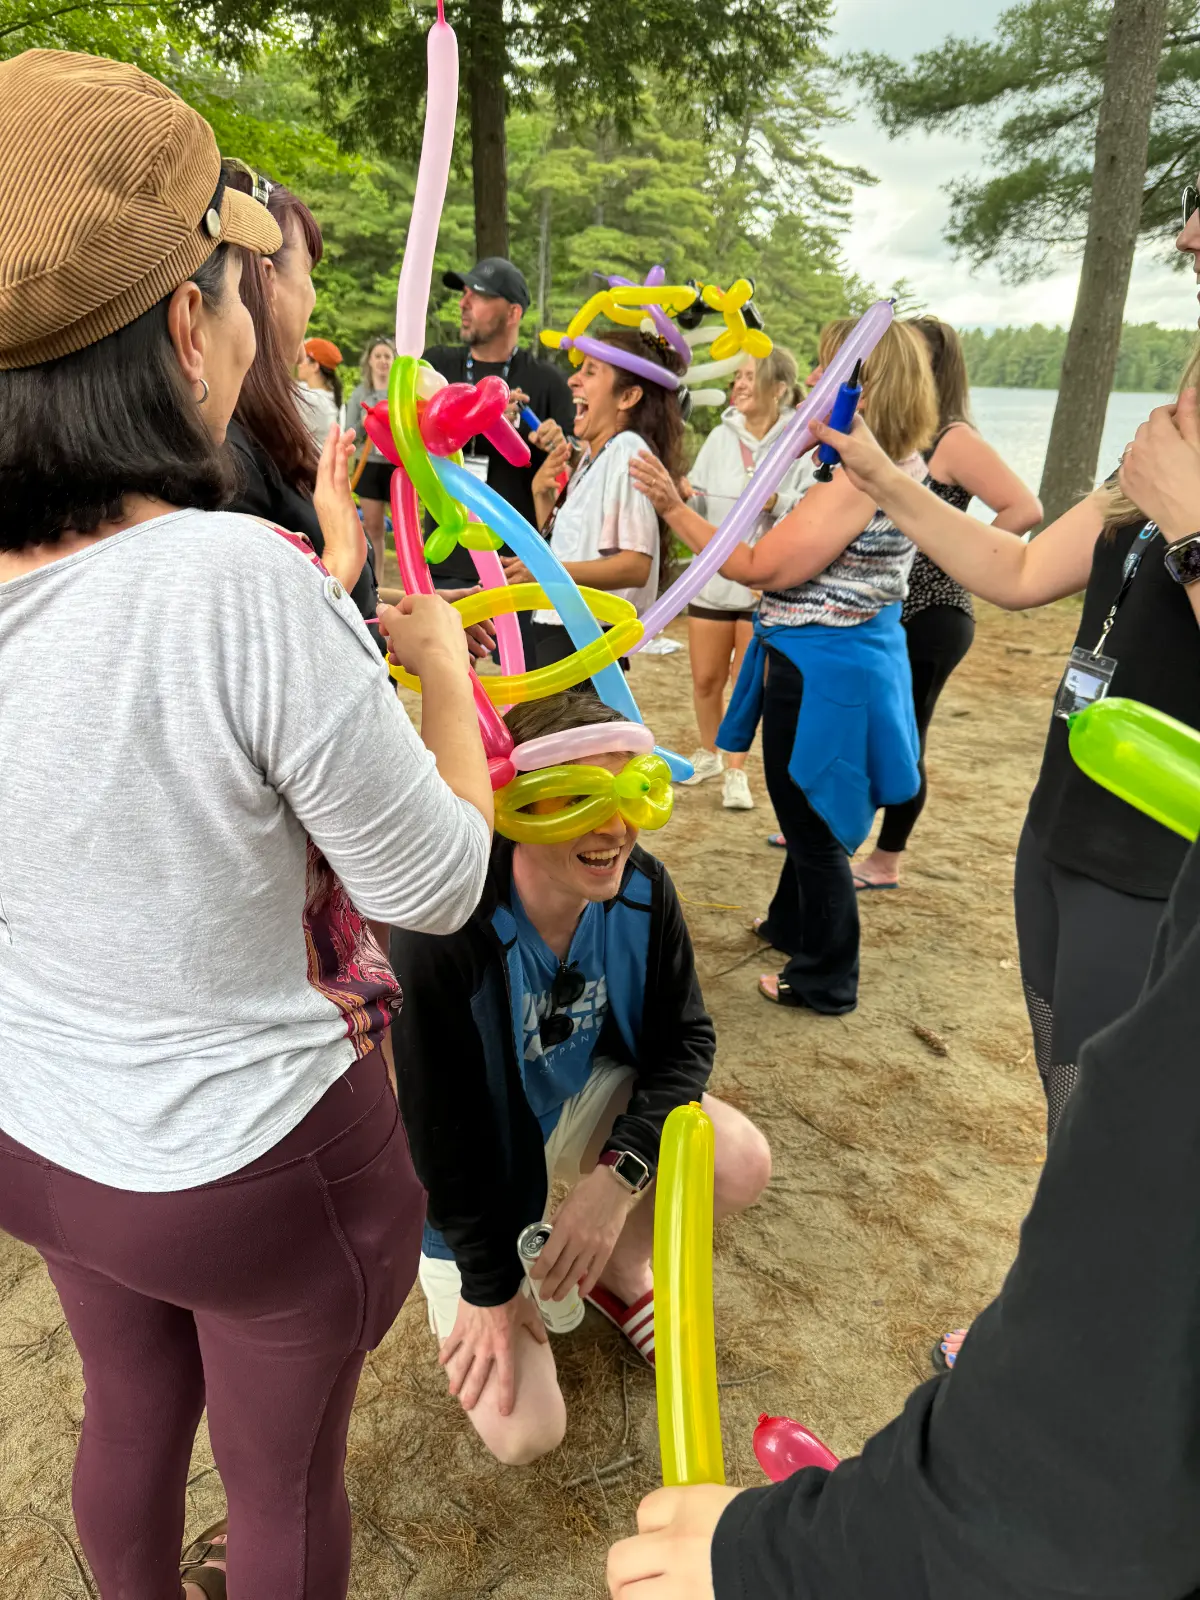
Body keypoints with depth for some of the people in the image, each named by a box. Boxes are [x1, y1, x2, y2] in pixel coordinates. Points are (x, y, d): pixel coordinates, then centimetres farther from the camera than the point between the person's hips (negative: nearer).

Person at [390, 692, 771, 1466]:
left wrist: (620, 1174, -25)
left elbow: (686, 1038, -10)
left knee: (743, 1164, -23)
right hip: (479, 1162, -4)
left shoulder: (642, 888, -20)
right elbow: (439, 1126, -23)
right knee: (525, 1434, -7)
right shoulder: (443, 936, -35)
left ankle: (622, 1267, 10)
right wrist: (490, 1285, -12)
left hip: (582, 1100, 4)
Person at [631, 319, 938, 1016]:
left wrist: (676, 508, -18)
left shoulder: (859, 480, -25)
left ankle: (826, 979, 24)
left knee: (812, 823, 6)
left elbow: (759, 568, -23)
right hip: (846, 657, 10)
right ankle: (793, 924, 47)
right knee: (809, 814, 26)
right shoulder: (899, 465, 6)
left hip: (821, 672, -10)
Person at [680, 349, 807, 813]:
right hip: (713, 577, 4)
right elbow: (697, 505, 7)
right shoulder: (721, 436, 4)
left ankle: (735, 771, 23)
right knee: (706, 679, 12)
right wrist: (684, 494, -14)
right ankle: (709, 754, 37)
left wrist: (778, 501, -29)